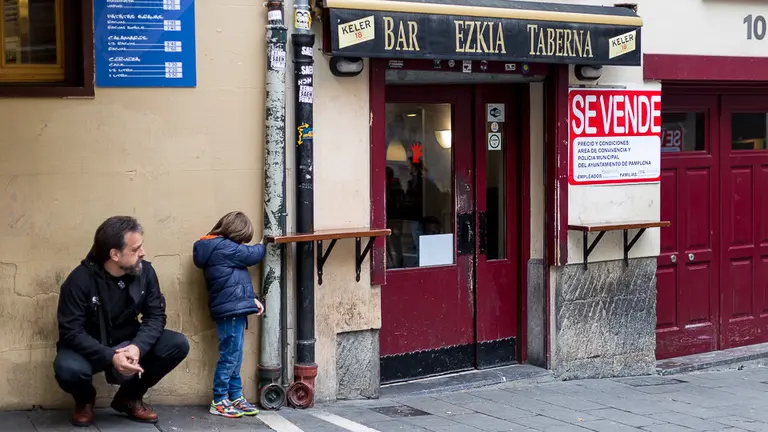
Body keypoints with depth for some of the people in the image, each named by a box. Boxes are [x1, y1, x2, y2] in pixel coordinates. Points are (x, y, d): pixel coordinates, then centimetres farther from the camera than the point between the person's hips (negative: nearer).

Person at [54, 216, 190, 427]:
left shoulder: (145, 272, -11)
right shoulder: (80, 279, -23)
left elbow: (155, 315, -12)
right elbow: (71, 332, -25)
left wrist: (137, 347, -33)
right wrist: (111, 357, -37)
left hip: (127, 343, 4)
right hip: (89, 348, -4)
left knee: (178, 345, -18)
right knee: (68, 369, -37)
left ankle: (129, 397, 4)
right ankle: (84, 400, 3)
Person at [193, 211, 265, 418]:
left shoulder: (219, 249, 16)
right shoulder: (222, 248, -15)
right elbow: (251, 255, -7)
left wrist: (252, 298, 12)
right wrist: (263, 246, 14)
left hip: (233, 309, 10)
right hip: (230, 310, -10)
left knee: (235, 357, 13)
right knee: (230, 357, -5)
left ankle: (235, 397, 19)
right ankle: (219, 402, 1)